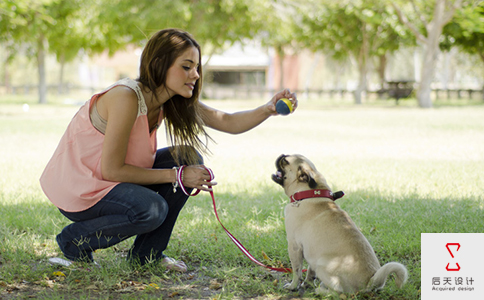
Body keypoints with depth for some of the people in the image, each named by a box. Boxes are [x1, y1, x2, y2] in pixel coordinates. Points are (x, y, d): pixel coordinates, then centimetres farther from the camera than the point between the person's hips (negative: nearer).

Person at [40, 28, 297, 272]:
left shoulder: (172, 101, -1)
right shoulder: (127, 98, -28)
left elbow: (229, 122, -5)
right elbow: (111, 170, -26)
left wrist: (268, 109, -23)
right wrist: (176, 176, -22)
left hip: (108, 180, 9)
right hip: (75, 188, -9)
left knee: (189, 158, -2)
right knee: (151, 209, -31)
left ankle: (146, 253, 6)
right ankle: (74, 240, -5)